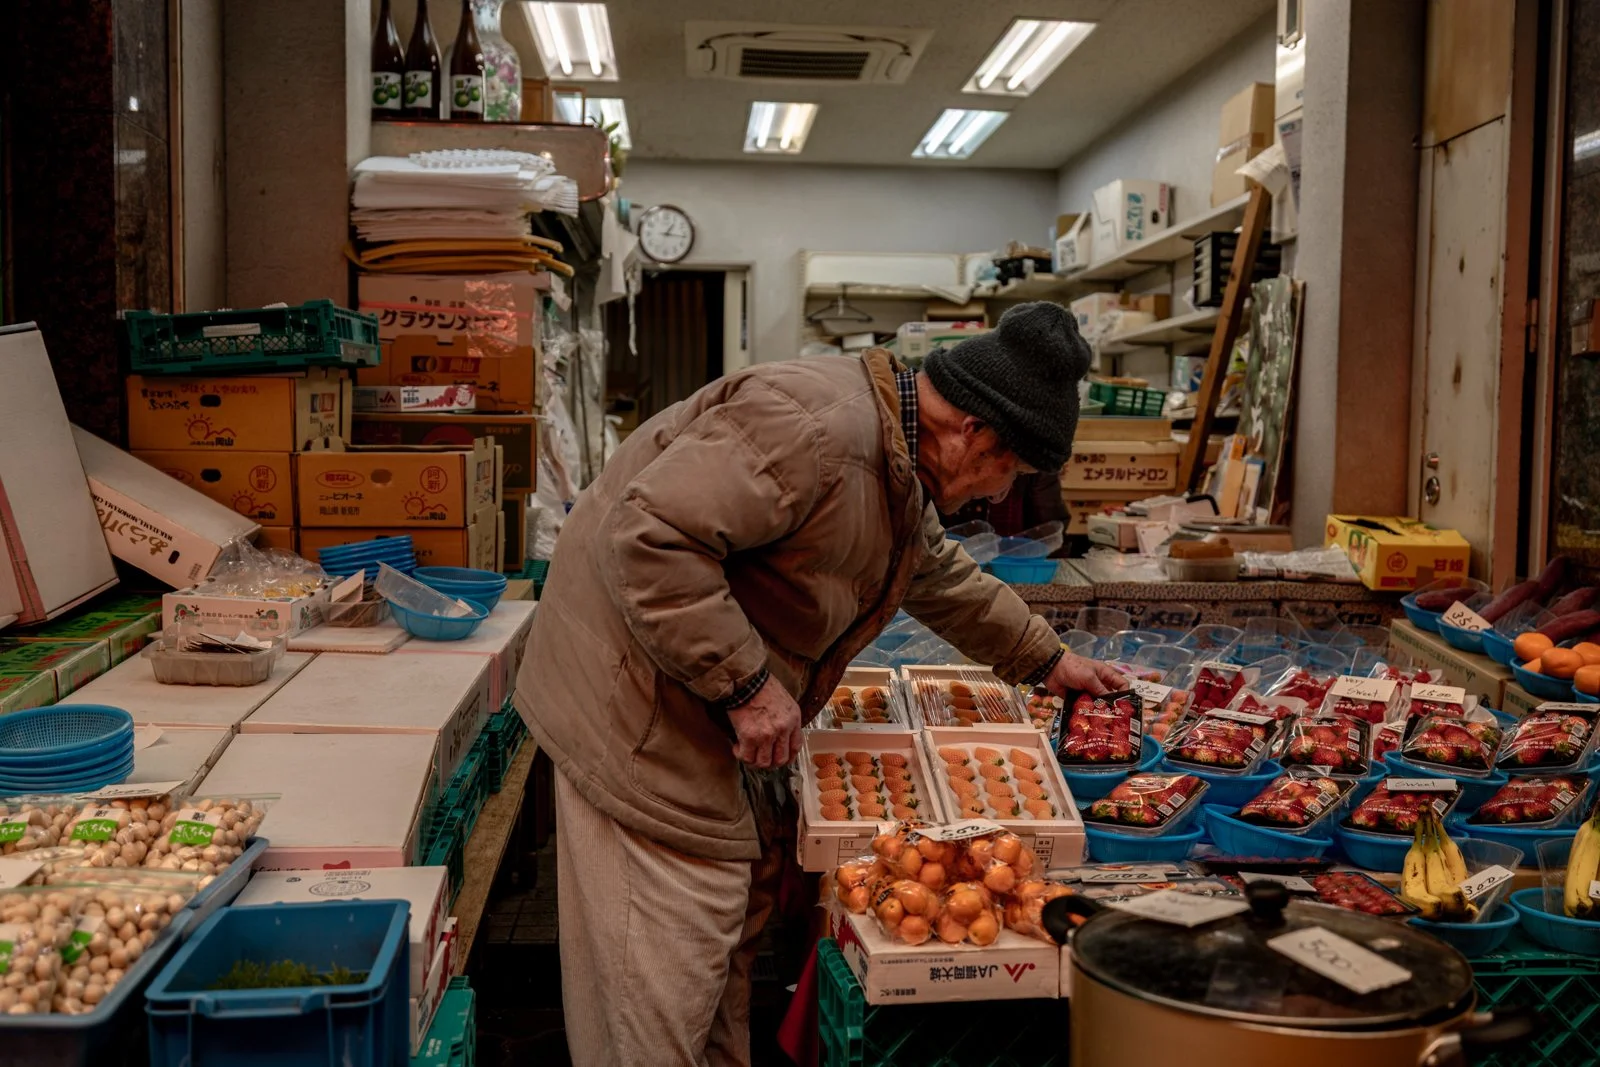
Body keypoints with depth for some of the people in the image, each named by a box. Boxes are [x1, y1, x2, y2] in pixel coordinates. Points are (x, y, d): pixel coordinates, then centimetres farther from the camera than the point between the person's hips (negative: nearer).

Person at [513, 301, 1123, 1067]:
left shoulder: (900, 473, 10)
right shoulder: (817, 427, -26)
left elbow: (948, 581, 28)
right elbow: (648, 538, -32)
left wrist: (1047, 661, 34)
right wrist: (745, 685, -26)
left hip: (703, 707, 10)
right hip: (636, 703, -10)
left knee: (743, 896, 17)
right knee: (671, 953, -5)